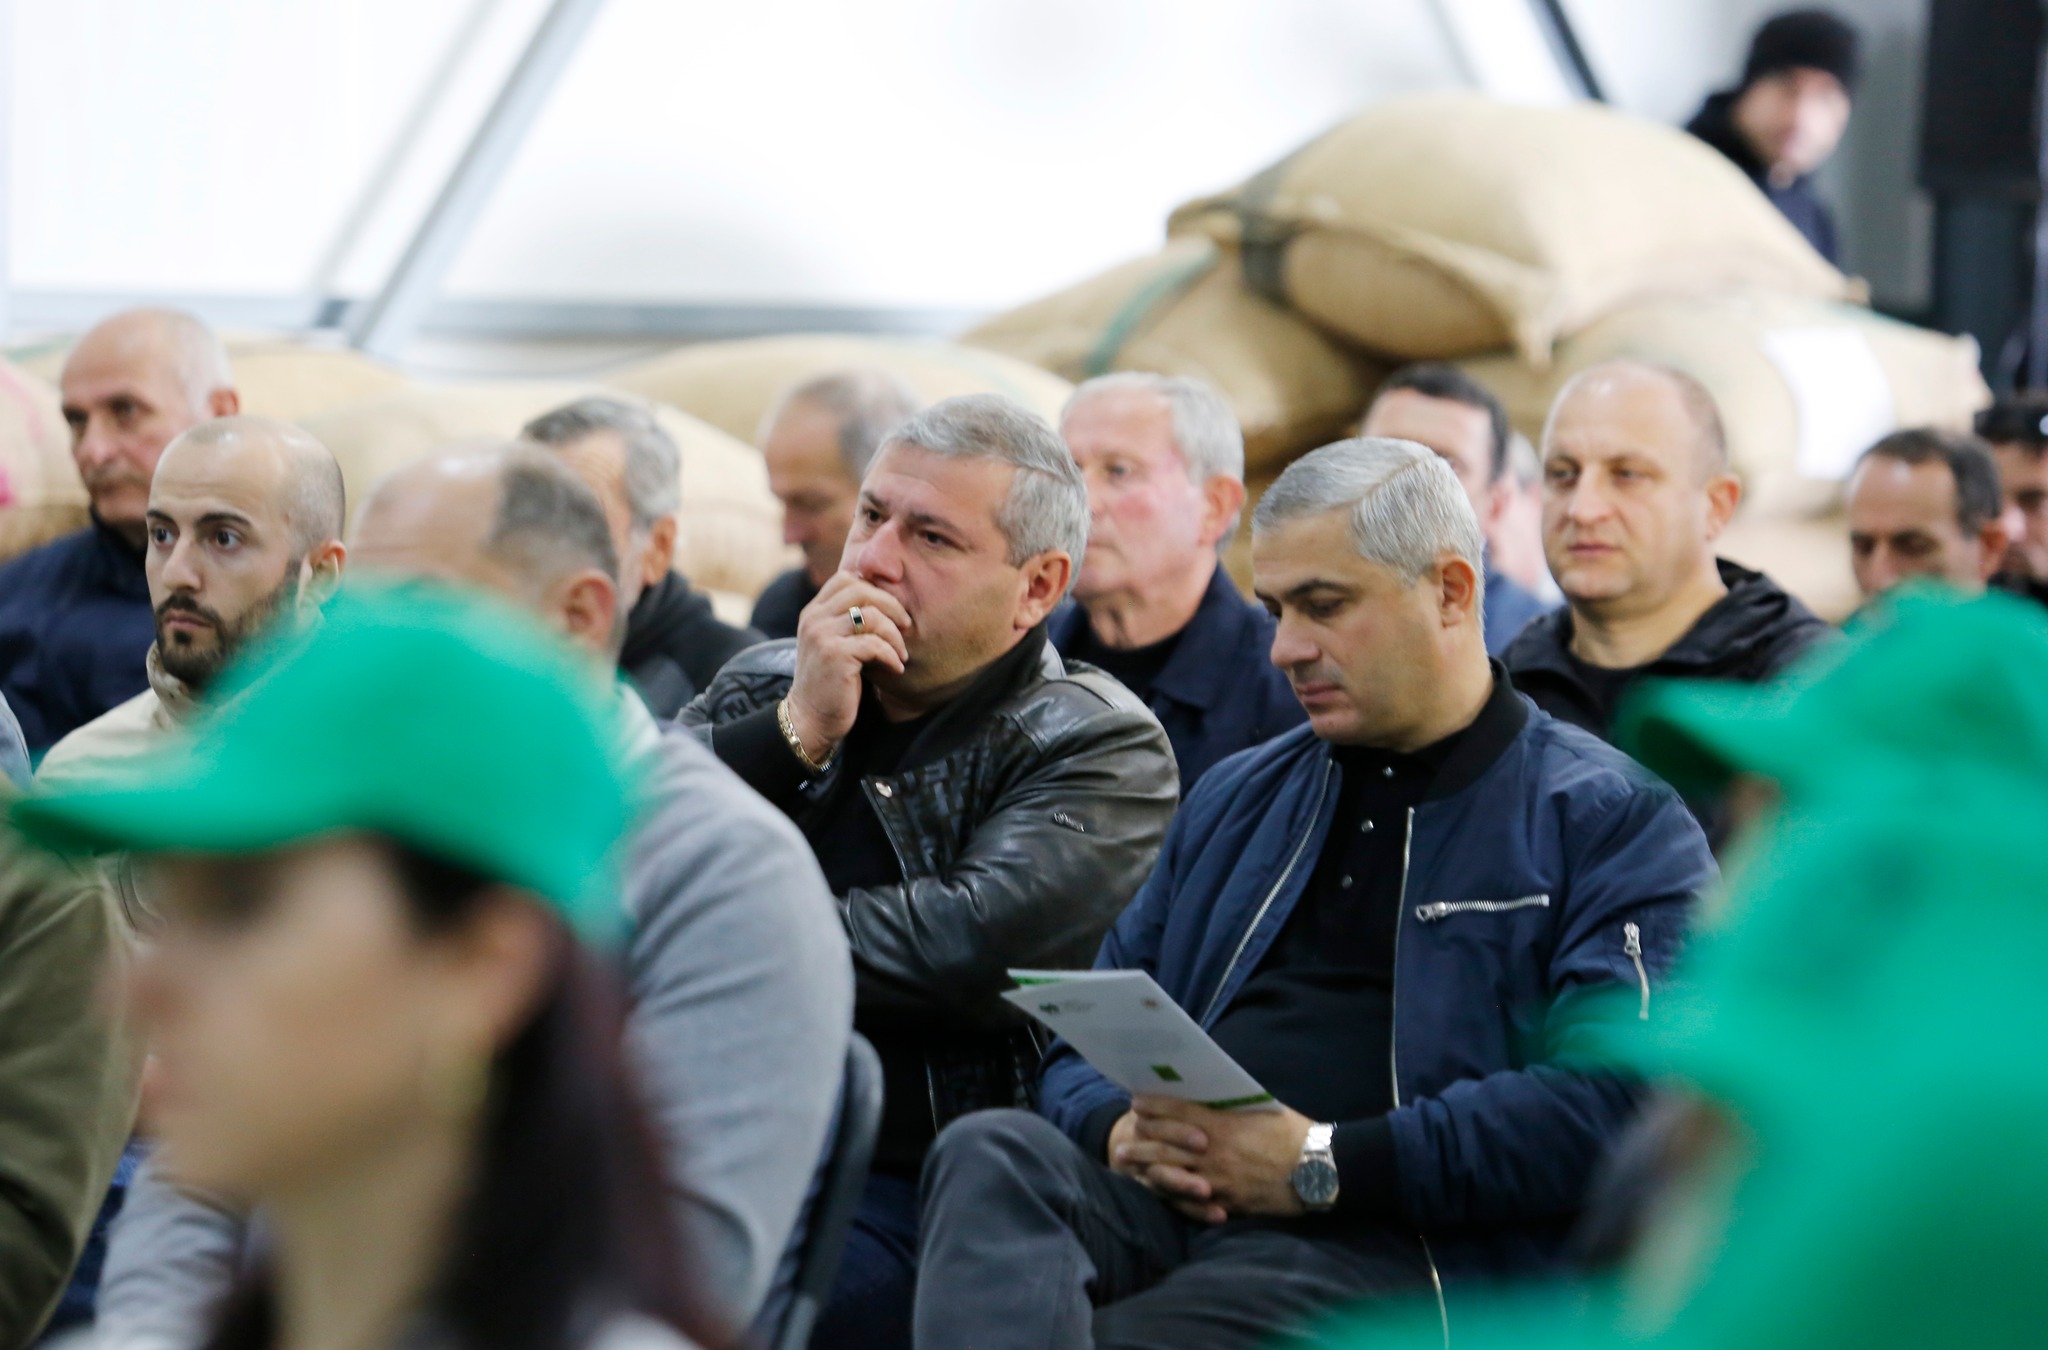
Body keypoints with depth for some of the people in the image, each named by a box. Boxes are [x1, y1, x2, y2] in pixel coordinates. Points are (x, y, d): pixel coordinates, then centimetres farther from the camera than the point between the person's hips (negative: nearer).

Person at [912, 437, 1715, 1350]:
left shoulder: (1607, 820, 7)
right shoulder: (1238, 796, 28)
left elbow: (1613, 1101, -9)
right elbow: (1086, 1043, 28)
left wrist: (1323, 1165, -13)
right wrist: (1118, 1125, 1)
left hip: (1390, 1248, -5)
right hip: (1162, 1202, 5)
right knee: (992, 1152, -30)